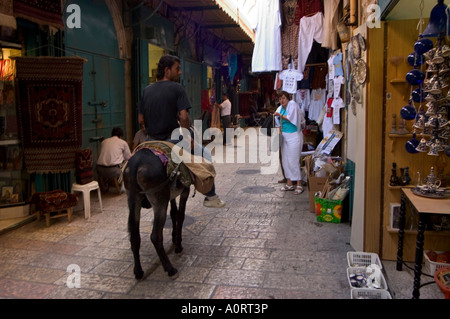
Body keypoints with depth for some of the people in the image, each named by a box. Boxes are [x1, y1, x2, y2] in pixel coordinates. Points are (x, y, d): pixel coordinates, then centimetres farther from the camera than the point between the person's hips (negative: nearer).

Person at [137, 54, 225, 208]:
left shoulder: (147, 90, 8)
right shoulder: (176, 88, -10)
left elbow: (141, 119, 10)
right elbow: (183, 117, -19)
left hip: (152, 141, 6)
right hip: (172, 139, -6)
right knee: (205, 155, 11)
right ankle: (210, 197, 12)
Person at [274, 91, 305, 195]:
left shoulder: (292, 105, -8)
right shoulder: (280, 108, 11)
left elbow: (290, 118, -17)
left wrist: (280, 115, -11)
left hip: (294, 136, -8)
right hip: (285, 136, 8)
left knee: (293, 161, -9)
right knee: (285, 160, 8)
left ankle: (299, 185, -1)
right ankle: (289, 183, 18)